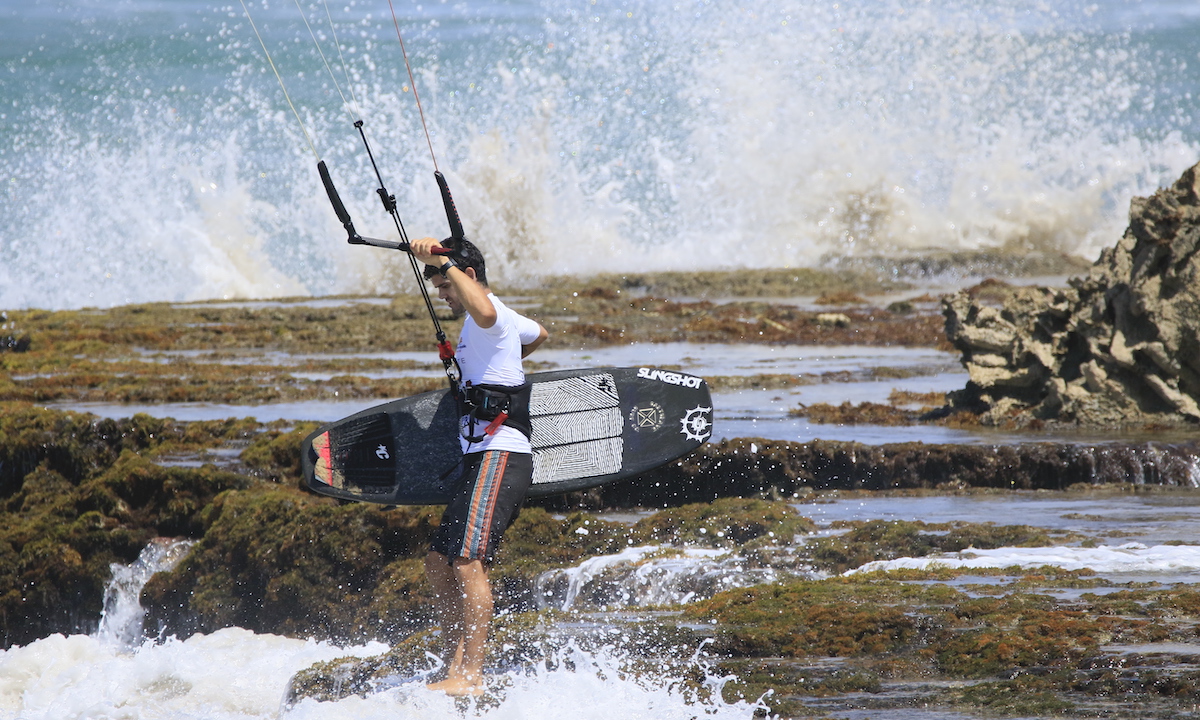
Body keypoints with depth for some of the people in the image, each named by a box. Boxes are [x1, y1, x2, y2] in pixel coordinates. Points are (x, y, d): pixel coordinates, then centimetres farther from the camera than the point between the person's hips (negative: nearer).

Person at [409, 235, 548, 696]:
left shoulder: (488, 316, -8)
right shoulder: (506, 321, 23)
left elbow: (483, 311, -36)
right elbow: (538, 335, 46)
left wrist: (444, 262, -31)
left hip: (499, 455, -11)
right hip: (484, 458, 11)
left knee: (468, 562, -21)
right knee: (438, 565, 10)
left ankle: (470, 677, -28)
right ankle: (455, 669, 8)